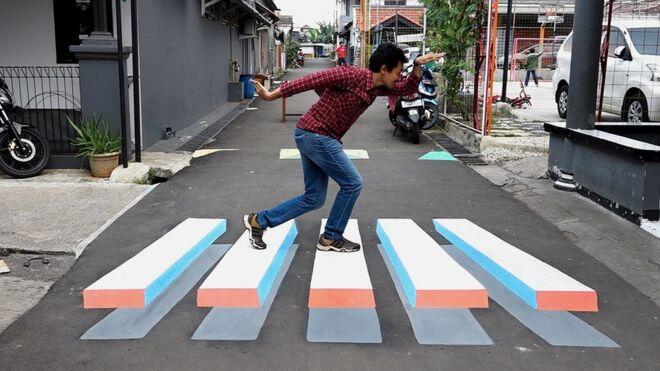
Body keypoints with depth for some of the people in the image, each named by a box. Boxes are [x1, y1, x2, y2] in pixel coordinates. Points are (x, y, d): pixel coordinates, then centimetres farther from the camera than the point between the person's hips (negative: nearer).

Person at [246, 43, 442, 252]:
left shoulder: (377, 86, 9)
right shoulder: (352, 75, -17)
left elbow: (407, 89, 19)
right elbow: (313, 80, -18)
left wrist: (418, 65, 1)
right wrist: (272, 95, -18)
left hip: (313, 137, 10)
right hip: (315, 135, -10)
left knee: (314, 199, 12)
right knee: (352, 184, -2)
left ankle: (259, 220, 18)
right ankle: (331, 238, 12)